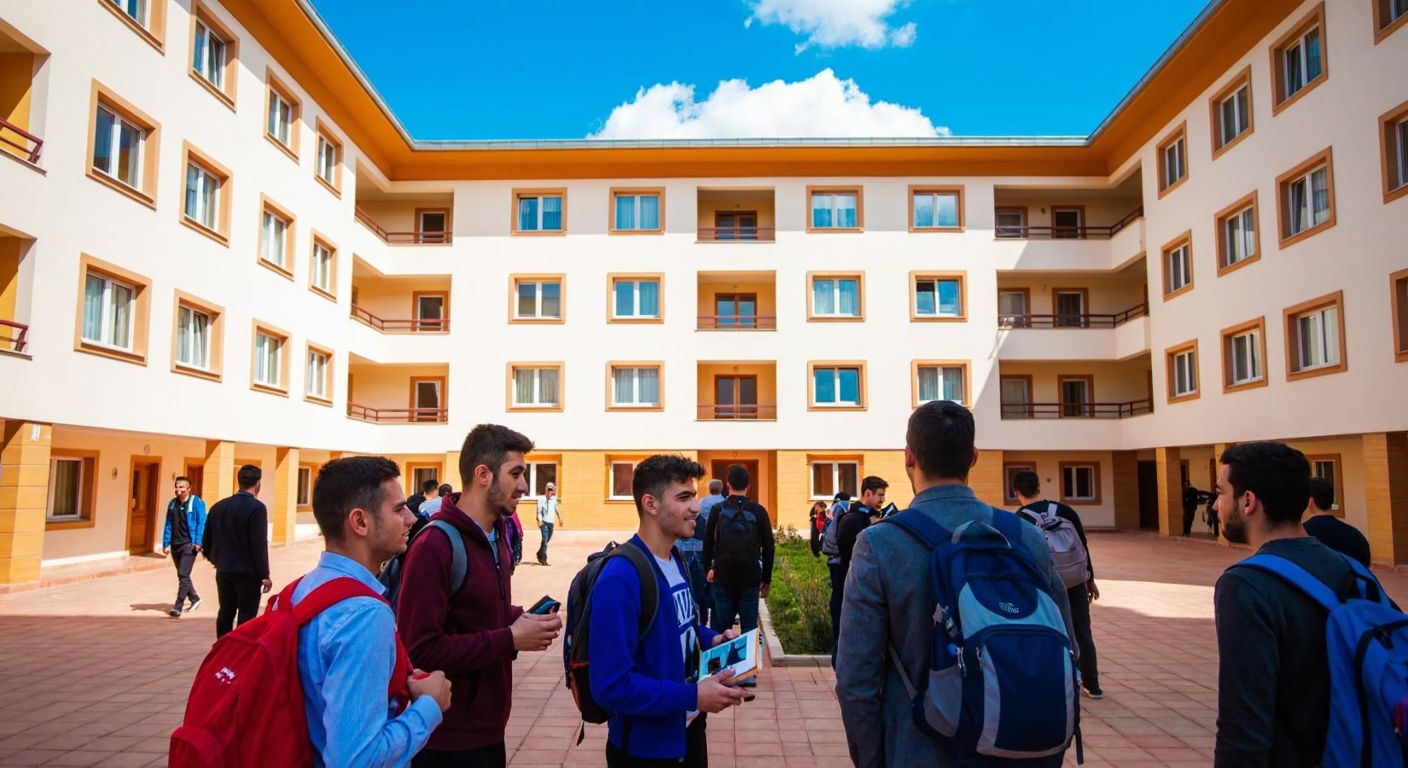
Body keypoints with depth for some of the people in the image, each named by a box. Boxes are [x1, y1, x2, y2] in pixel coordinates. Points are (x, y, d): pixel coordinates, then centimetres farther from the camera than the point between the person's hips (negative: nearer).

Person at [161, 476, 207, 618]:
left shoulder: (196, 502, -6)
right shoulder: (172, 503, 12)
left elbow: (201, 523, -9)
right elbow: (168, 524, 14)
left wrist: (198, 542, -16)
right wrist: (165, 543, 9)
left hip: (189, 543, -7)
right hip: (175, 544, 7)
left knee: (183, 575, -11)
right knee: (182, 575, 16)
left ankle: (178, 607, -10)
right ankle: (194, 599, 33)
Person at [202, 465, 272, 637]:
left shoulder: (218, 507, 5)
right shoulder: (256, 507, -15)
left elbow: (207, 539, 11)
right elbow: (259, 544, -17)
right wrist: (264, 575, -12)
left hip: (223, 571, 6)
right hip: (248, 573, -6)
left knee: (225, 614, 14)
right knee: (246, 617, 0)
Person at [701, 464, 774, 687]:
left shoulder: (718, 509, 0)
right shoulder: (758, 511, 0)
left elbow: (708, 542, 4)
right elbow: (768, 547, 3)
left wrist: (708, 568, 16)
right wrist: (766, 579, 11)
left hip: (723, 576, 0)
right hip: (750, 577, 0)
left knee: (719, 625, 7)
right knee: (749, 624, 6)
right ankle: (749, 672, 7)